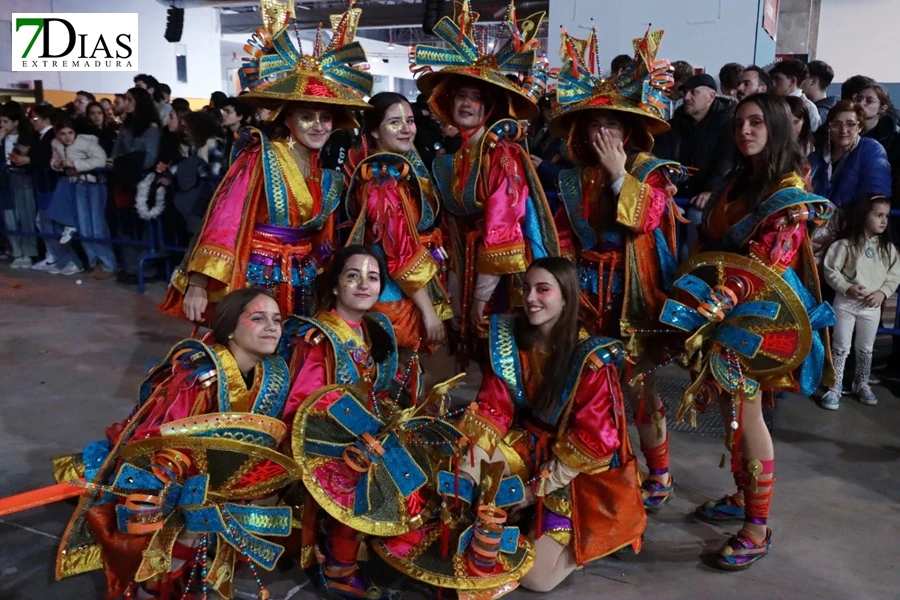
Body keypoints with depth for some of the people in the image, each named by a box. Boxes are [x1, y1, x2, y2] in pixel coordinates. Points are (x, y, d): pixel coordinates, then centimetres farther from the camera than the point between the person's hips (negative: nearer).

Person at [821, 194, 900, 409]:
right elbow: (830, 270, -9)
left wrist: (883, 292, -12)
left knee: (866, 348, 17)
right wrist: (847, 288, -20)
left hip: (872, 307, 4)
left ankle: (862, 385, 34)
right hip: (846, 303, -4)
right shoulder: (846, 244, -11)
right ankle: (834, 389, 10)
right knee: (841, 348, 2)